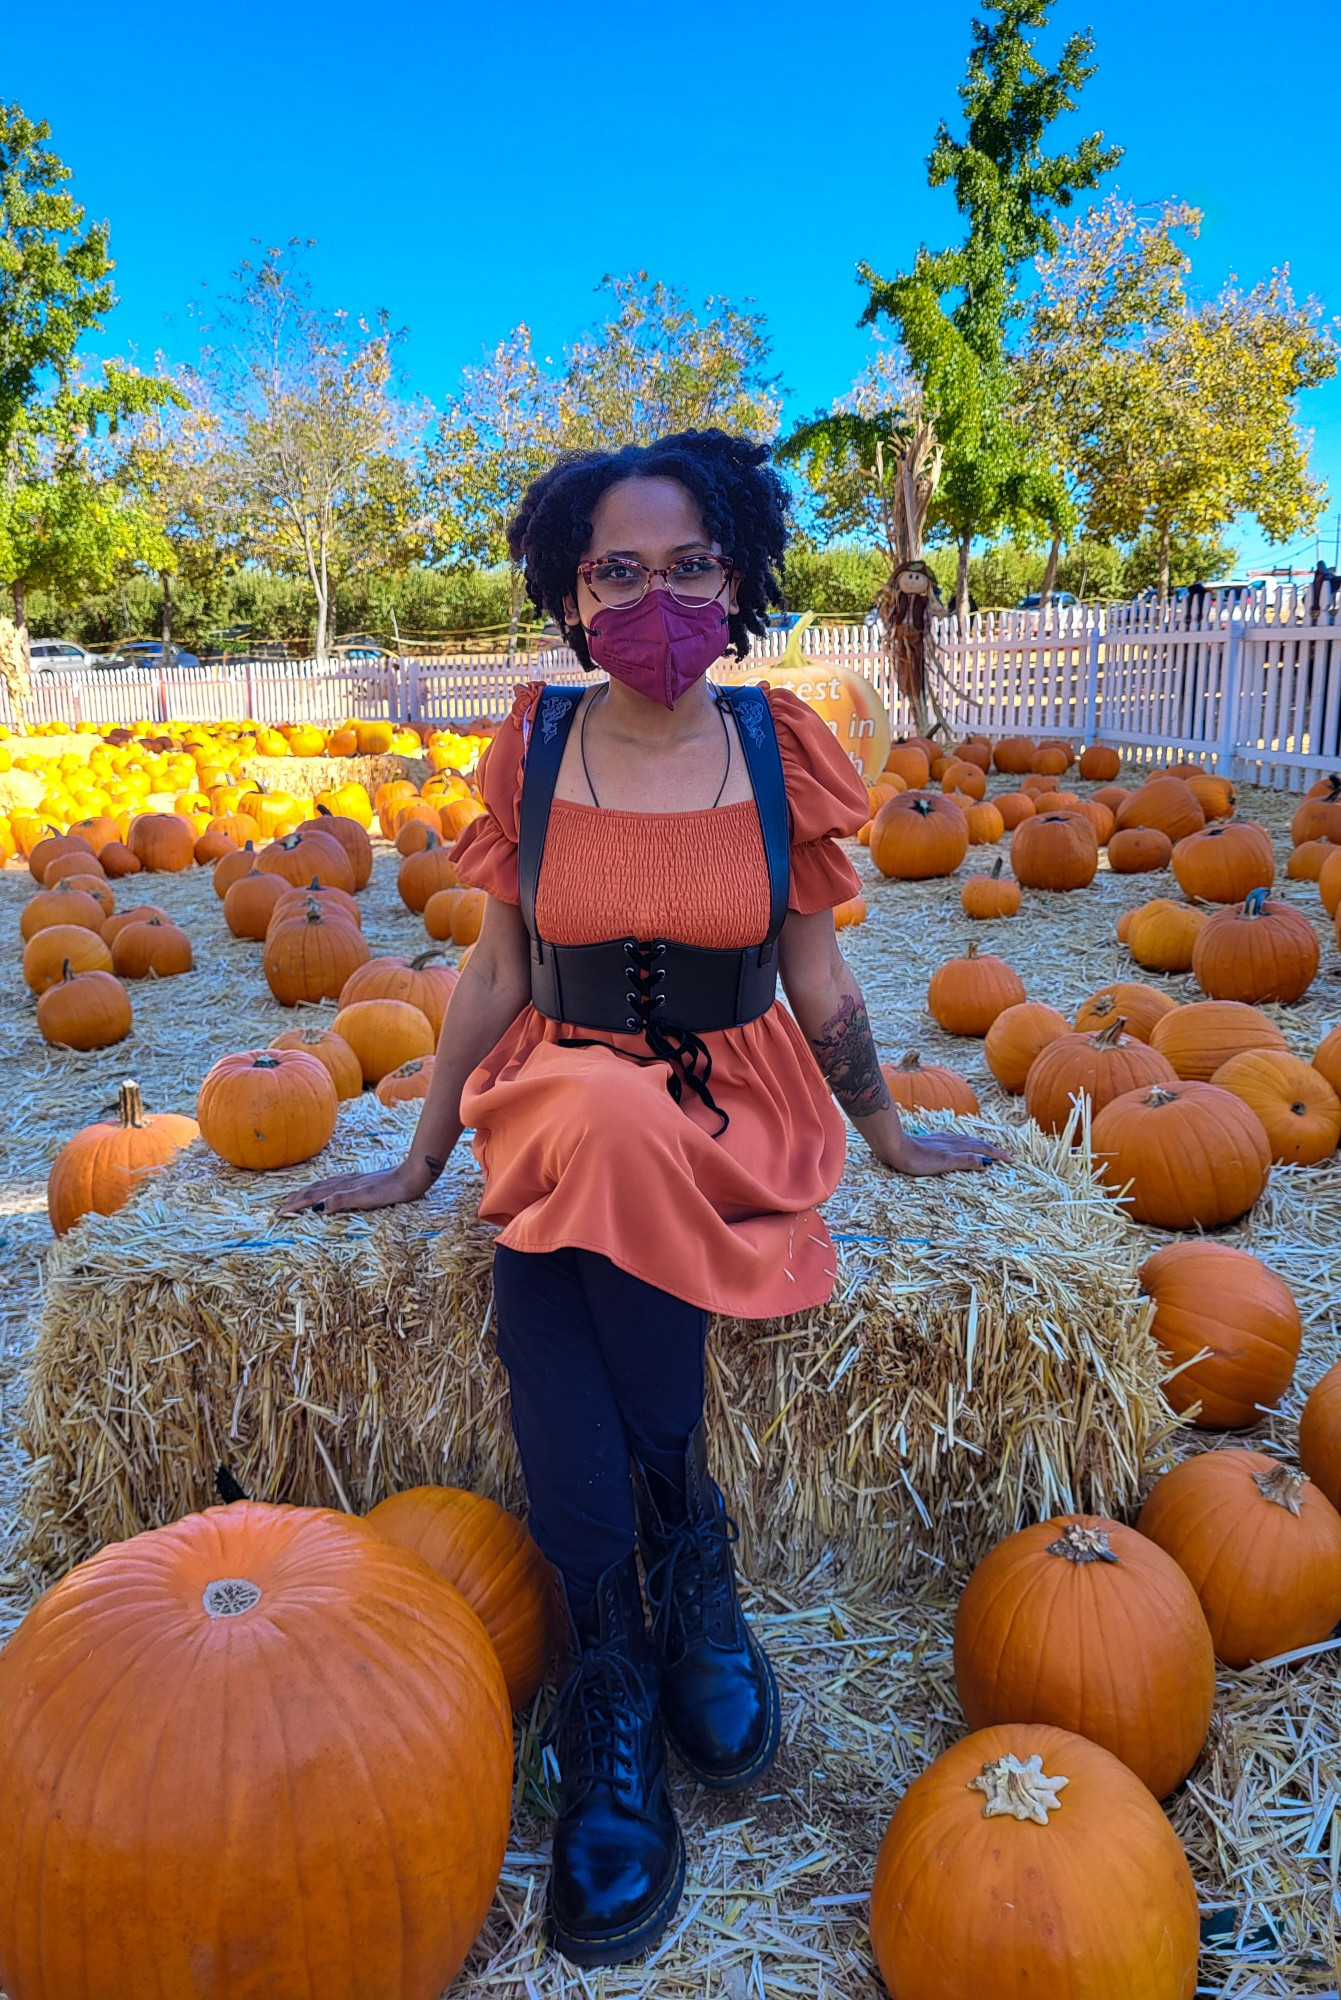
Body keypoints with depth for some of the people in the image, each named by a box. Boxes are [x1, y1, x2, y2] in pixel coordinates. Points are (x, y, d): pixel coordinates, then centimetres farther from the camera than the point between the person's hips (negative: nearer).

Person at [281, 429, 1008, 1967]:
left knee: (603, 1166, -33)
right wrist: (418, 1163, 10)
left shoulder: (778, 745, 0)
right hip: (551, 1103, 1)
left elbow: (817, 979, 8)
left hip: (736, 1108, 0)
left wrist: (888, 1136, 16)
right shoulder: (536, 744, 0)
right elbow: (496, 974, 6)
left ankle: (616, 1669, -12)